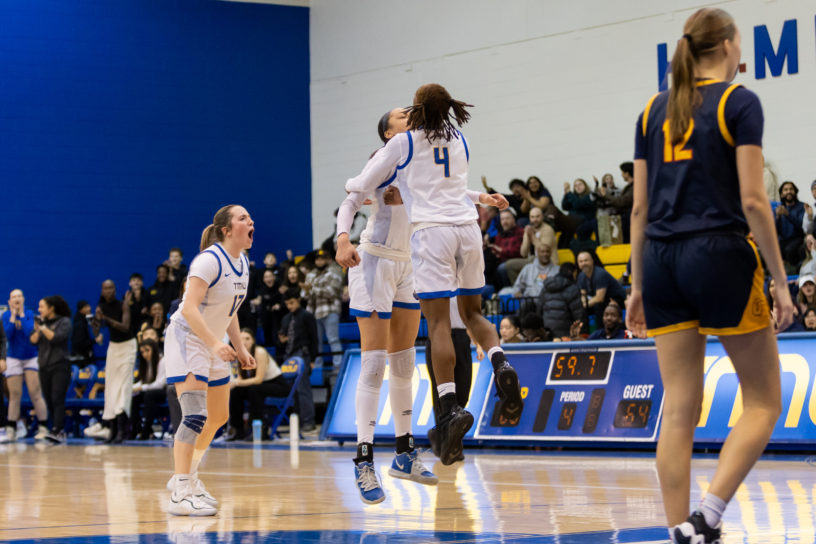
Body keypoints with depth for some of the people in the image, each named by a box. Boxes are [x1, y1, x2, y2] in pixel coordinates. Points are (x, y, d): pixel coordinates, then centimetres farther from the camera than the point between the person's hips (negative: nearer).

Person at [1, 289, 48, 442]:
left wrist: (22, 314, -16)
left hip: (31, 358, -1)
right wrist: (13, 316, -15)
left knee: (35, 393, -7)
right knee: (14, 395, 2)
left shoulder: (30, 314, -6)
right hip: (14, 359, 1)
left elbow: (30, 332, -21)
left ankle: (43, 428, -3)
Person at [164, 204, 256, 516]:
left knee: (219, 417, 15)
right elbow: (190, 309, -27)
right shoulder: (209, 260, -20)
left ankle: (187, 478, 32)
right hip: (187, 340, -10)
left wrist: (240, 349, 11)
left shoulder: (242, 264, 7)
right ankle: (180, 495, -22)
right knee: (195, 416, -20)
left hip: (214, 344, 10)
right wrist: (216, 344, -35)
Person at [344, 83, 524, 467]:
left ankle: (450, 408, -19)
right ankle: (501, 365, -12)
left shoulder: (403, 143, 4)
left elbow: (363, 186, 11)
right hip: (468, 229, 5)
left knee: (438, 323, -8)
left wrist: (351, 185, 31)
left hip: (432, 232, -5)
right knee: (471, 312, 17)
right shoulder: (459, 142, 17)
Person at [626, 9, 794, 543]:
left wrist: (638, 286, 17)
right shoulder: (739, 102, -4)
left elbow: (641, 207, 12)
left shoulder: (654, 110, 12)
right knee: (764, 402, 4)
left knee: (680, 411, 5)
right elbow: (753, 201, -10)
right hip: (720, 256, -5)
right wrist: (780, 280, -5)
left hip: (663, 260, 6)